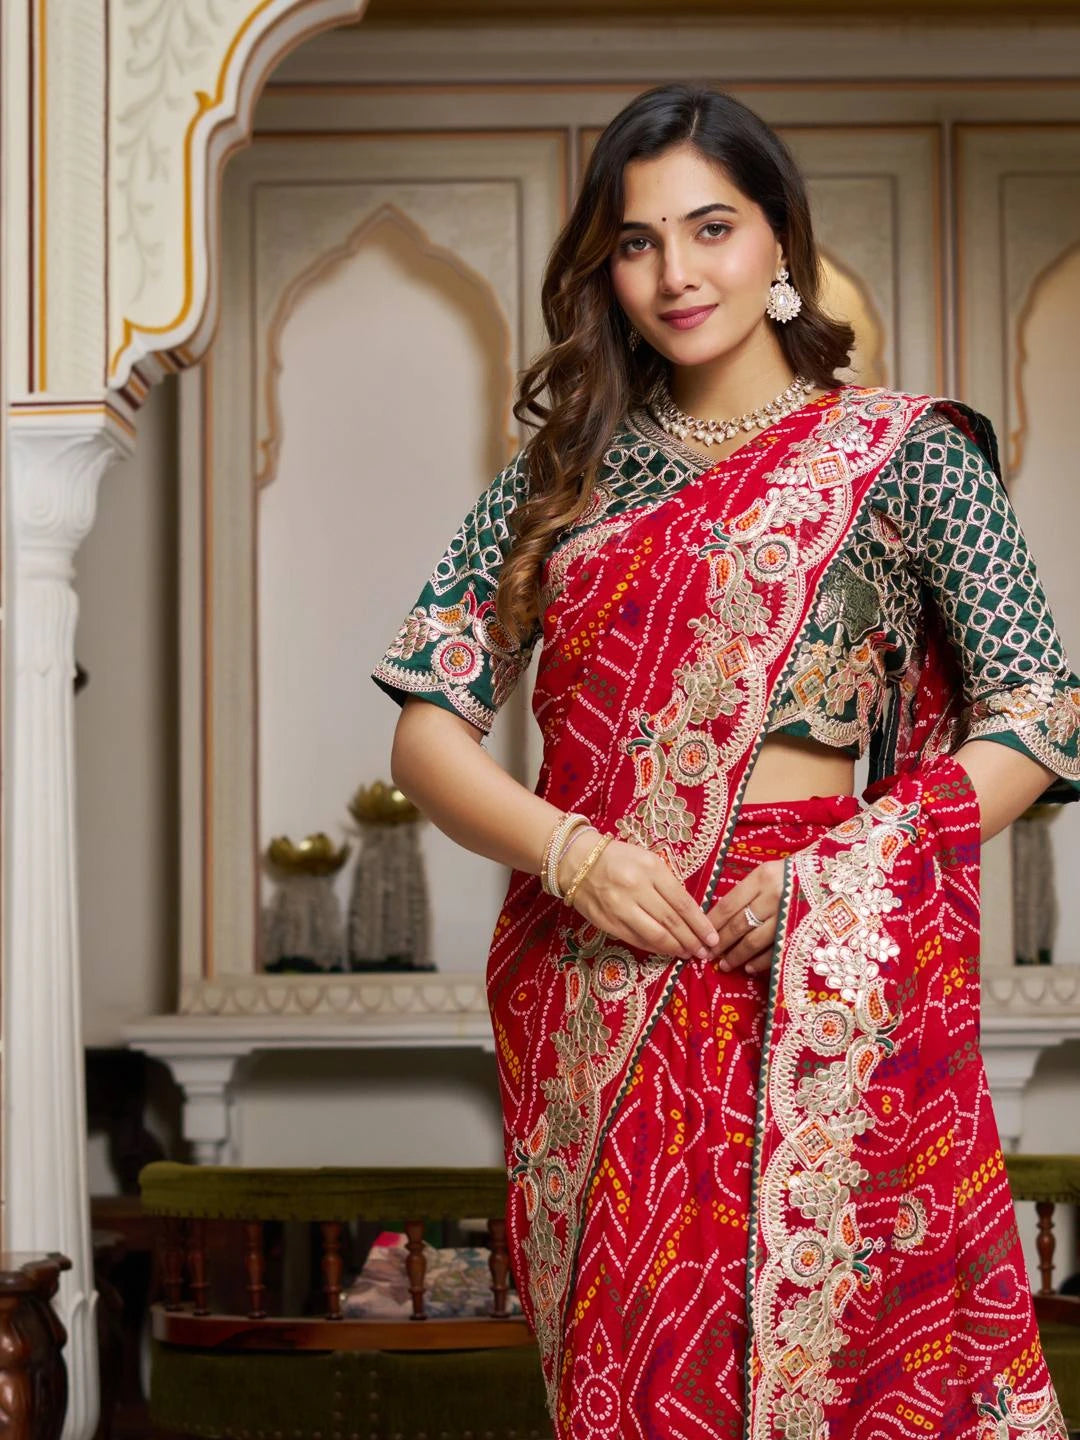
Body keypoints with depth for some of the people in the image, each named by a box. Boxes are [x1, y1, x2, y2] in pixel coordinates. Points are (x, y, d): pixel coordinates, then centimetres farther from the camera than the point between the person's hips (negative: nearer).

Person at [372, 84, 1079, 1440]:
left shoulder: (901, 454, 2)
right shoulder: (563, 473, 11)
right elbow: (427, 725, 6)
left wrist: (838, 871, -15)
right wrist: (572, 854, -12)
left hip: (801, 993, -3)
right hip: (585, 1004, 3)